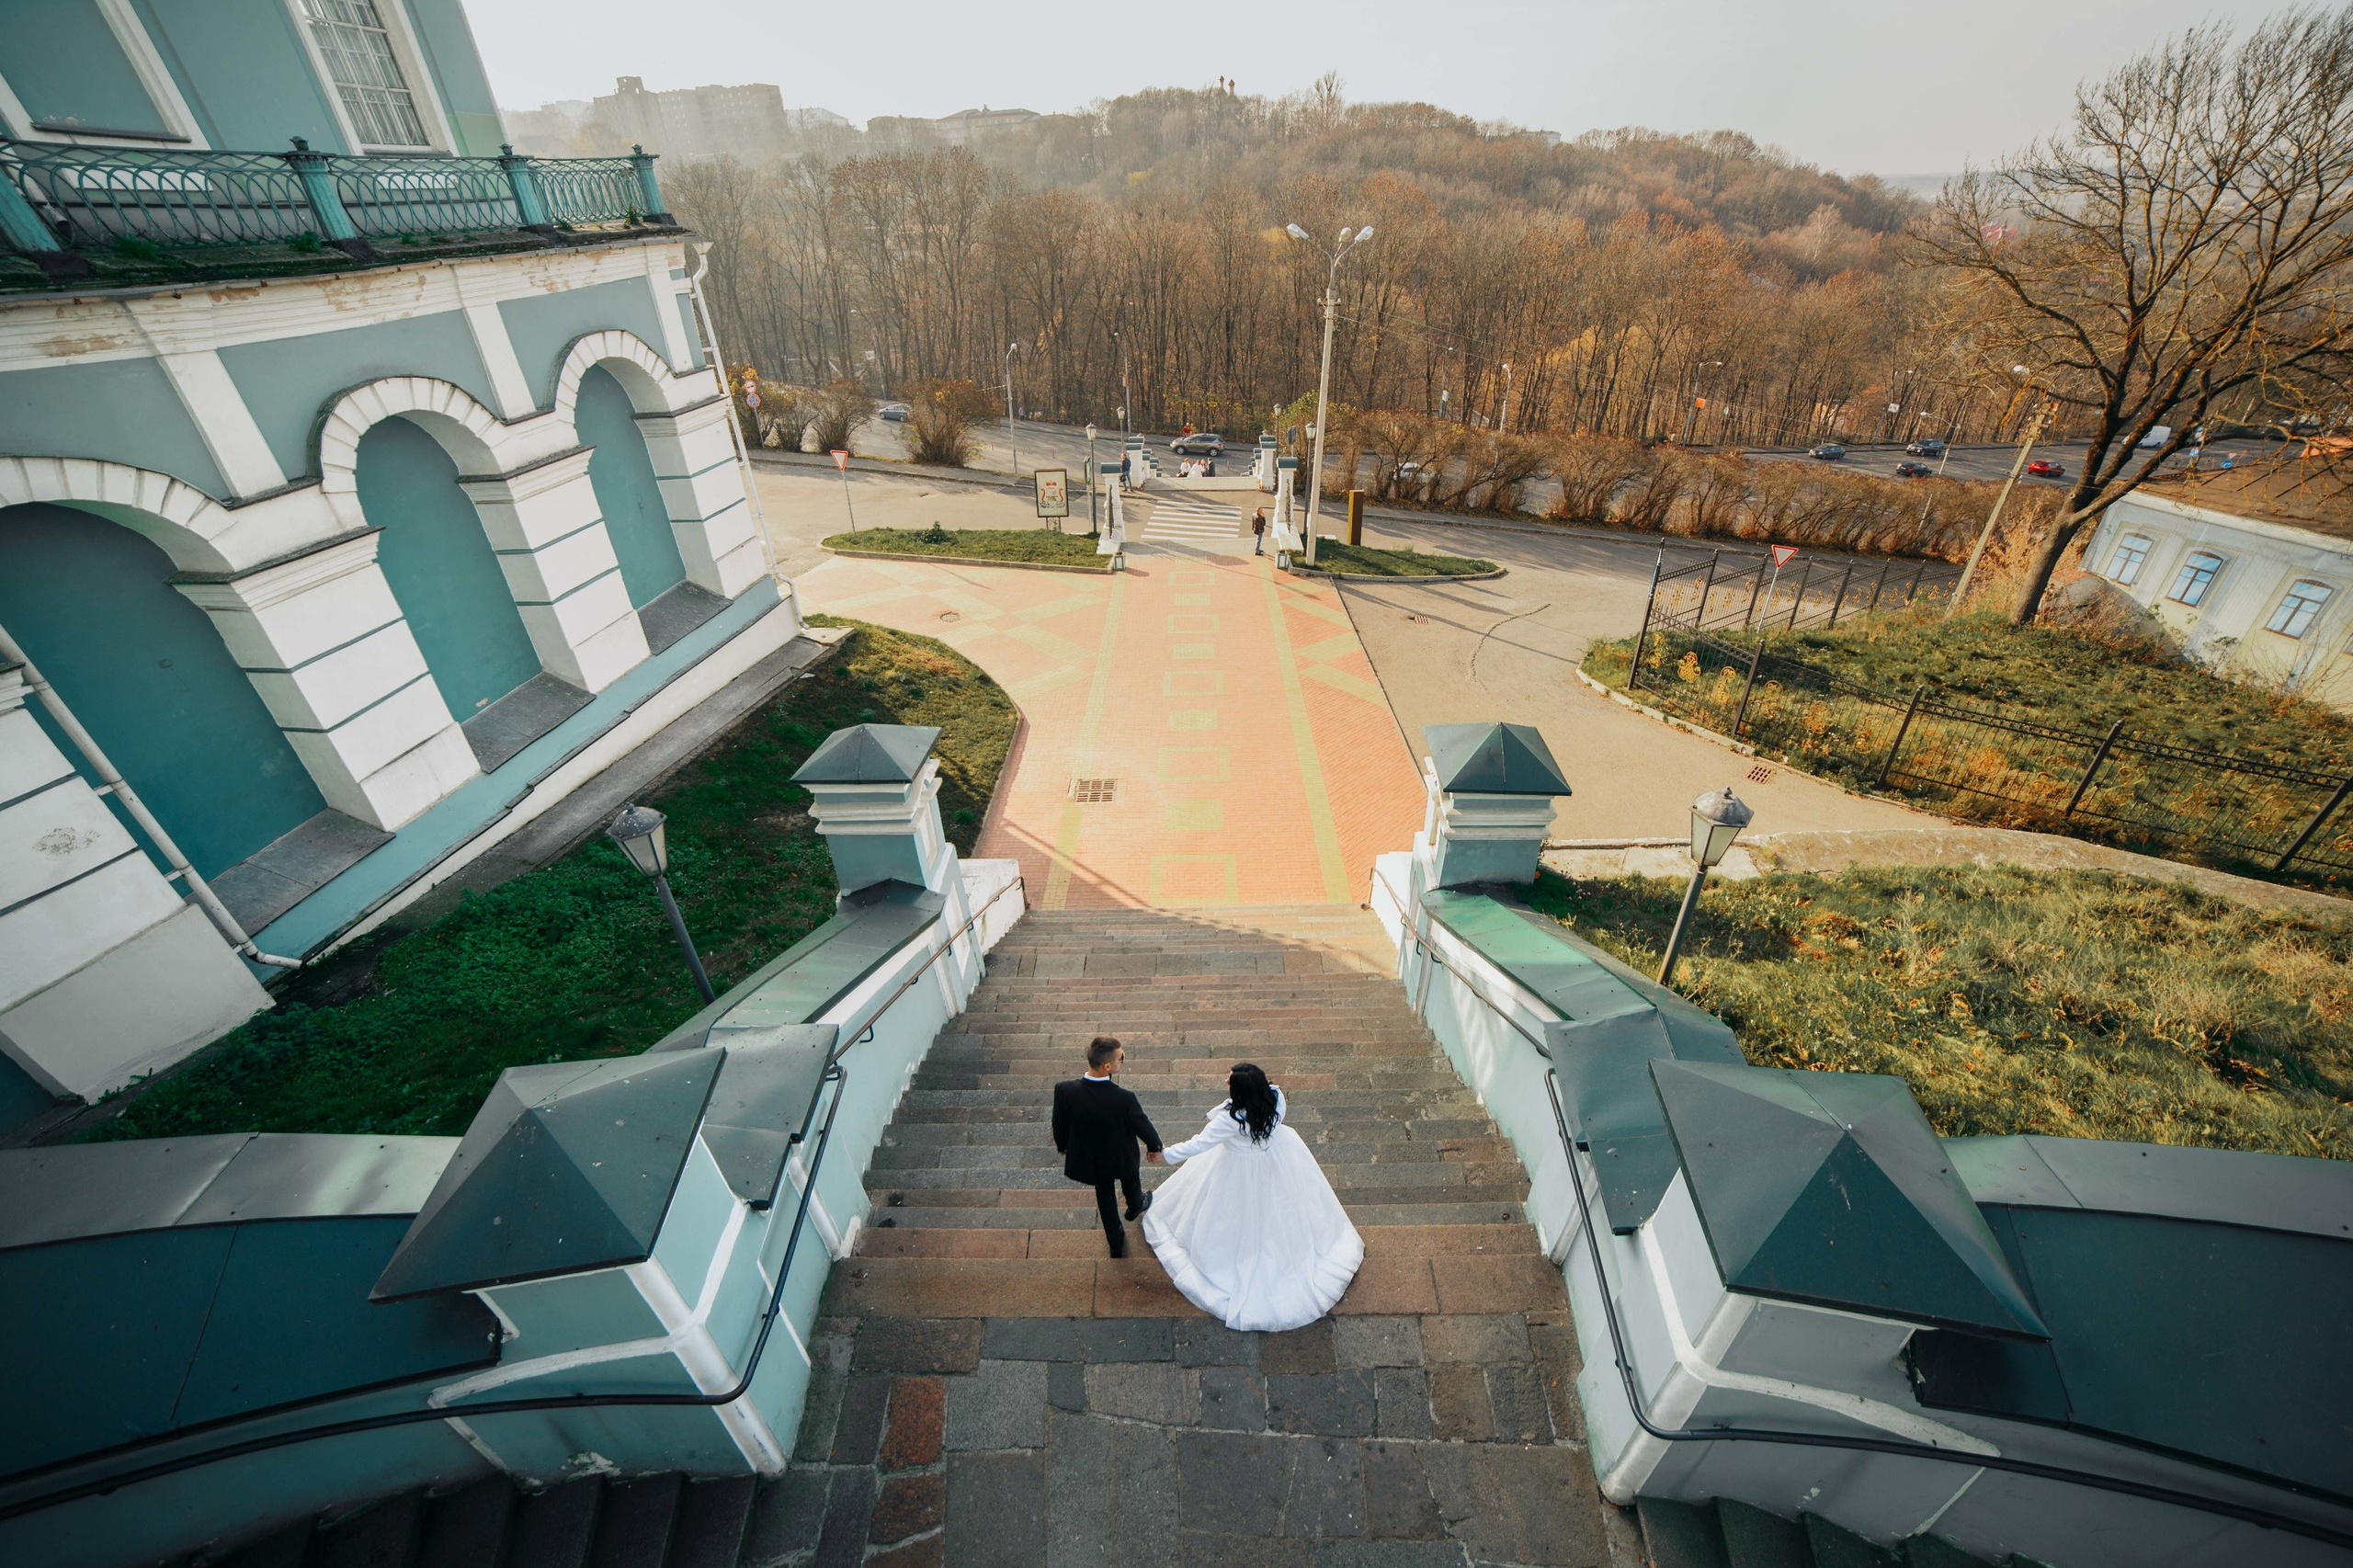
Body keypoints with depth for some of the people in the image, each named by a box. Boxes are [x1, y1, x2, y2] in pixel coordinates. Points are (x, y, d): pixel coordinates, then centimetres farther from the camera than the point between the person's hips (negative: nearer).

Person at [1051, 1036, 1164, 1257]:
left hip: (1088, 1159, 2)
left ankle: (1117, 1244, 50)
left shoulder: (1064, 1090, -32)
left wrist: (1062, 1146, 11)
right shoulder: (1124, 1099, -39)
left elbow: (1059, 1124, -12)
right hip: (1121, 1158, -2)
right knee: (1130, 1179, 33)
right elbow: (1143, 1127, -19)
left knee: (1105, 1194, 30)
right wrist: (1155, 1147, 3)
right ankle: (1136, 1206, 64)